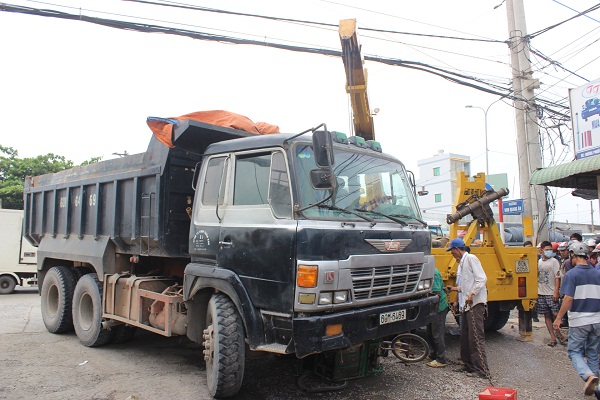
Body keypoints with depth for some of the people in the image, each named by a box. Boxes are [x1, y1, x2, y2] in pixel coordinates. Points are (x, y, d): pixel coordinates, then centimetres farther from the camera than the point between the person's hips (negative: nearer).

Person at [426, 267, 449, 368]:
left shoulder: (434, 273, -22)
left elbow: (437, 293, -25)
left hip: (438, 308, -10)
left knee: (437, 333, -1)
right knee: (431, 331, 20)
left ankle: (441, 359, 9)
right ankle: (434, 355, 34)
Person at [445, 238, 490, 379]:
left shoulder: (471, 258, -9)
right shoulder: (461, 263, 19)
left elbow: (481, 279, -18)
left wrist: (472, 294, -26)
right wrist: (454, 289, 21)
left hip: (475, 303, -10)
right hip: (465, 304, 10)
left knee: (476, 336, -10)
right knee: (465, 336, 14)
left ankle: (482, 370, -7)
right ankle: (469, 365, 23)